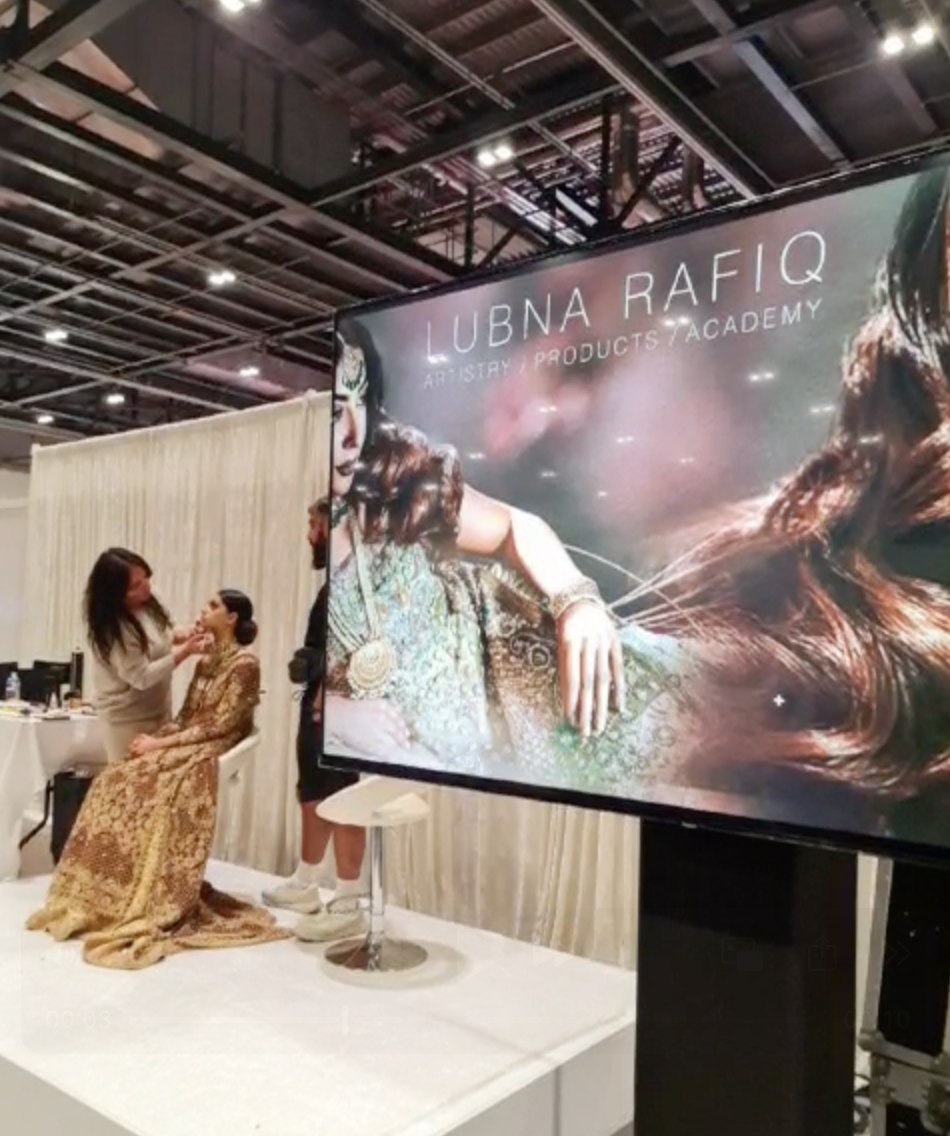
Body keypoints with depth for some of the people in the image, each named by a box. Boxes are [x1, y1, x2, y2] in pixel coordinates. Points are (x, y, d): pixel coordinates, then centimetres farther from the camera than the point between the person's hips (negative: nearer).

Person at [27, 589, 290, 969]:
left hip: (213, 752, -8)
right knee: (115, 781, -12)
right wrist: (155, 738, -5)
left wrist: (161, 743, -16)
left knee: (153, 790, -29)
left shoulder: (245, 663, -10)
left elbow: (220, 725, -16)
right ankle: (96, 898, -6)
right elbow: (186, 715, 14)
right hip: (185, 745, 8)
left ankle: (147, 909, -21)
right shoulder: (206, 660, 17)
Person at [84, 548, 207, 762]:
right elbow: (141, 677, -25)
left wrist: (178, 636, -9)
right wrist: (184, 652, -28)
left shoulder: (147, 601, -5)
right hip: (127, 716, -7)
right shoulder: (113, 629, -28)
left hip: (157, 706, 7)